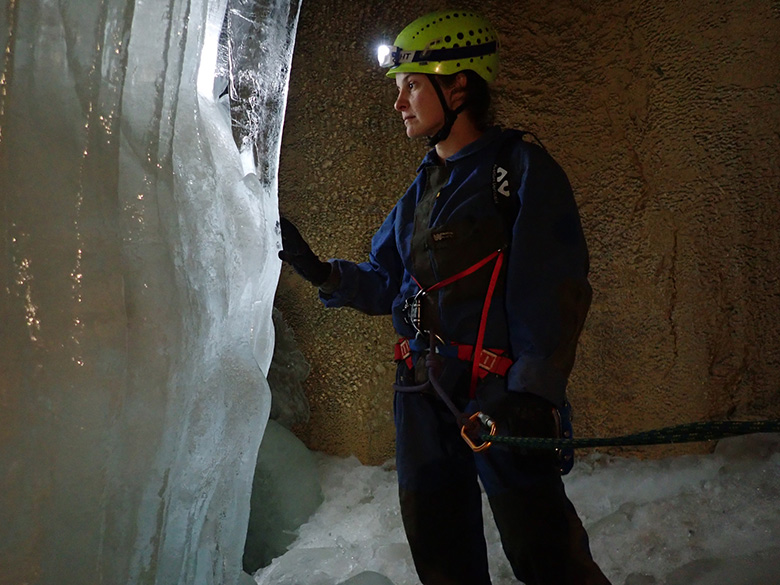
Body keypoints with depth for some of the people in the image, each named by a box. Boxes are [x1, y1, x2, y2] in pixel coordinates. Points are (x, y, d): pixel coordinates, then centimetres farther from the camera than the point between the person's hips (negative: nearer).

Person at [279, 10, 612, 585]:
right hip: (424, 396, 7)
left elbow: (555, 289, -13)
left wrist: (534, 390, -22)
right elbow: (385, 282, 18)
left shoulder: (522, 168, -5)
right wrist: (322, 272, 0)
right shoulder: (422, 188, 16)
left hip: (500, 399, -7)